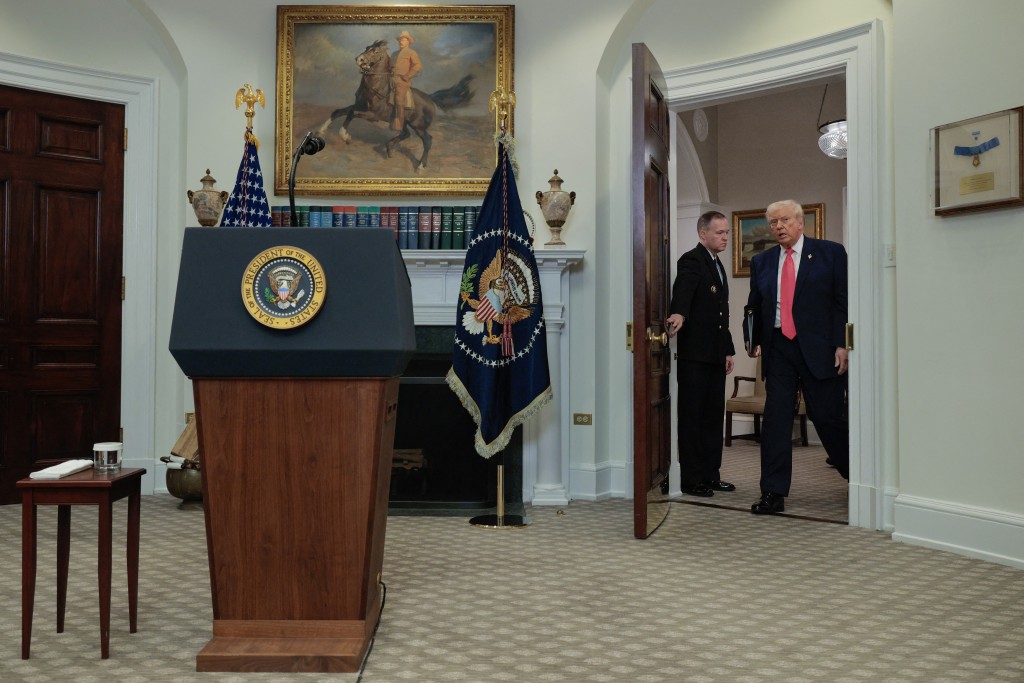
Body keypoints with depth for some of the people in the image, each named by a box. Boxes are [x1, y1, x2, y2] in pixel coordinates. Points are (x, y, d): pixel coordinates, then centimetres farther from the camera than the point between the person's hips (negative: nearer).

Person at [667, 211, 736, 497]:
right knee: (692, 417, -2)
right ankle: (691, 480, 4)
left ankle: (710, 475, 20)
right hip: (694, 354, -9)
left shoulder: (717, 264, 19)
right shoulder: (691, 260, -8)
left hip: (715, 355, 9)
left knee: (714, 415, 12)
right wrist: (679, 313, -51)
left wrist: (729, 349, 21)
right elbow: (683, 289, -31)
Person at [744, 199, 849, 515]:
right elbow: (753, 306, 18)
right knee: (775, 418, 1)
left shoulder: (830, 252, 1)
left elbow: (845, 301, -2)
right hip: (778, 350, 4)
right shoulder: (761, 262, 12)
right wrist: (752, 338, 5)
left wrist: (842, 344, -10)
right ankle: (773, 493, 7)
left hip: (819, 348, -3)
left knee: (827, 417, 2)